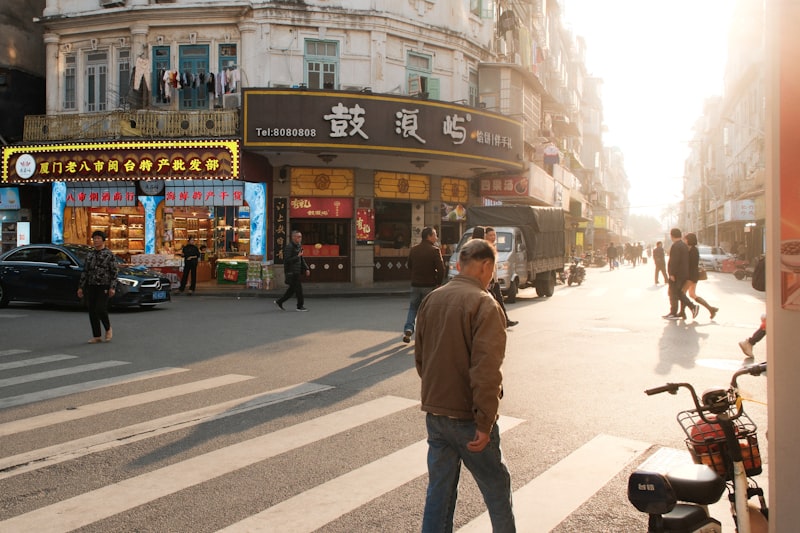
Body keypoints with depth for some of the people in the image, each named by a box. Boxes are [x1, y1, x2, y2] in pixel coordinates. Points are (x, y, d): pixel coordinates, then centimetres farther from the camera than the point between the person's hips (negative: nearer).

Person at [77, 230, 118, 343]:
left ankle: (108, 329, 12)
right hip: (91, 286, 5)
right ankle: (97, 336, 10)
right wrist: (80, 287, 10)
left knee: (101, 310, -14)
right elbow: (85, 272, 14)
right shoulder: (90, 254, 12)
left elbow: (114, 272, -6)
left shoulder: (109, 254, -2)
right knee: (92, 312, 2)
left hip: (103, 286, -5)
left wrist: (112, 287, -14)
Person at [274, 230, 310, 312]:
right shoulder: (289, 247, -15)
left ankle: (279, 302, 21)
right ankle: (300, 306, 7)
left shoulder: (298, 246, 14)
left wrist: (307, 269, 13)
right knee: (298, 288, -4)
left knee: (292, 289, 12)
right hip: (292, 272, -9)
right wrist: (297, 256, -19)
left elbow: (301, 259, 20)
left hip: (297, 271, 9)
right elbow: (287, 260, -20)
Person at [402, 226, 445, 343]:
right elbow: (441, 268, -16)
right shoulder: (435, 250, -13)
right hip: (429, 285, -4)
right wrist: (438, 282, -4)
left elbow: (409, 266, 13)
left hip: (415, 284, 4)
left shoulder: (413, 249, 4)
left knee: (413, 307, 16)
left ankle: (408, 329, -2)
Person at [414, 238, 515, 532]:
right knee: (497, 488, 13)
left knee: (439, 489, 15)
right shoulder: (484, 304, -17)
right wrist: (485, 423, -20)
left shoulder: (431, 300, 5)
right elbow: (486, 370, -23)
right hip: (467, 417, -6)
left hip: (434, 413, 6)